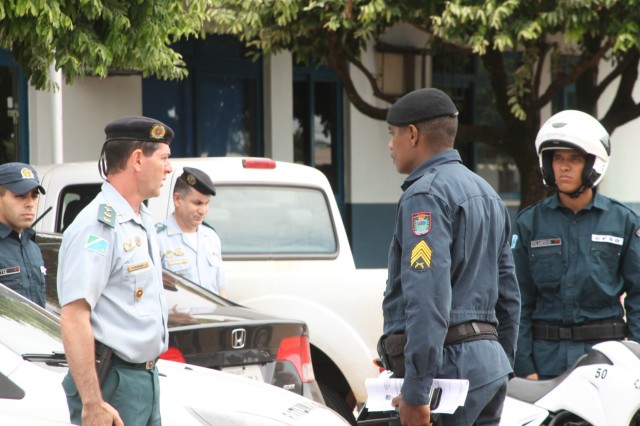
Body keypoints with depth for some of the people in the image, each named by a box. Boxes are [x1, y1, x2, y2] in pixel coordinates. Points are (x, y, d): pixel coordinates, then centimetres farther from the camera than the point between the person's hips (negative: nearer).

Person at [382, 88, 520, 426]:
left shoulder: (425, 194, -10)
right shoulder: (487, 193, 21)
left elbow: (428, 299, -21)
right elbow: (508, 297, 23)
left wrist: (415, 391, -22)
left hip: (448, 362, -10)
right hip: (489, 357, 10)